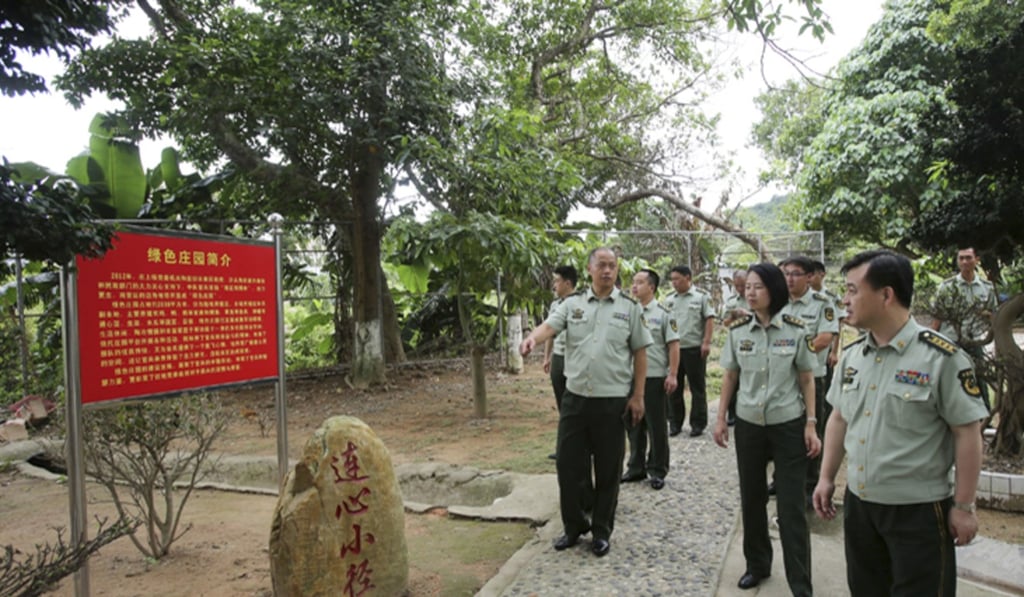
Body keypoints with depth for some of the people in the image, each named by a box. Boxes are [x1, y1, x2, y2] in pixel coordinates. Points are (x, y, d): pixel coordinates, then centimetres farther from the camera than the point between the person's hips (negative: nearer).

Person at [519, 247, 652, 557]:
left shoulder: (630, 307, 1)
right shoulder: (572, 303, 4)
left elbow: (639, 353, 2)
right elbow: (550, 326, -11)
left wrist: (638, 396, -2)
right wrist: (533, 337, -35)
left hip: (613, 401, -1)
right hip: (575, 397, 2)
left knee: (608, 470, 9)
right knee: (567, 464, 8)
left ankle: (602, 530, 28)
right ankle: (574, 524, 29)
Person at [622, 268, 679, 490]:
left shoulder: (663, 314, -5)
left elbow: (673, 345, -8)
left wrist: (672, 375, -13)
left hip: (654, 377, -5)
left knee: (656, 426, 4)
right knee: (634, 424, 13)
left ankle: (657, 470, 16)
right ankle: (636, 467, 26)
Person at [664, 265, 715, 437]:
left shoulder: (701, 296, -2)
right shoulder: (669, 299, 11)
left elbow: (709, 320, -5)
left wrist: (706, 342, -13)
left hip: (694, 348, -4)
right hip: (673, 349, 5)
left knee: (697, 388, 5)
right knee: (674, 387, 9)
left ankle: (698, 424, 14)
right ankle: (675, 423, 19)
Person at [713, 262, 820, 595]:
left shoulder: (796, 331, -8)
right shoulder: (737, 331, -1)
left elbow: (807, 380, -2)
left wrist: (811, 425, -6)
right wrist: (721, 418, 4)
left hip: (788, 426, -3)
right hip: (748, 424, 3)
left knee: (791, 507, 1)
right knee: (751, 499, 14)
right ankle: (757, 565, 33)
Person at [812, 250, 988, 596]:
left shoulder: (941, 357, -16)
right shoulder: (851, 355, 2)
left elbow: (967, 433, -13)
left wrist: (963, 506, -11)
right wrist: (827, 478, 10)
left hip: (919, 510, -6)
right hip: (858, 504, 6)